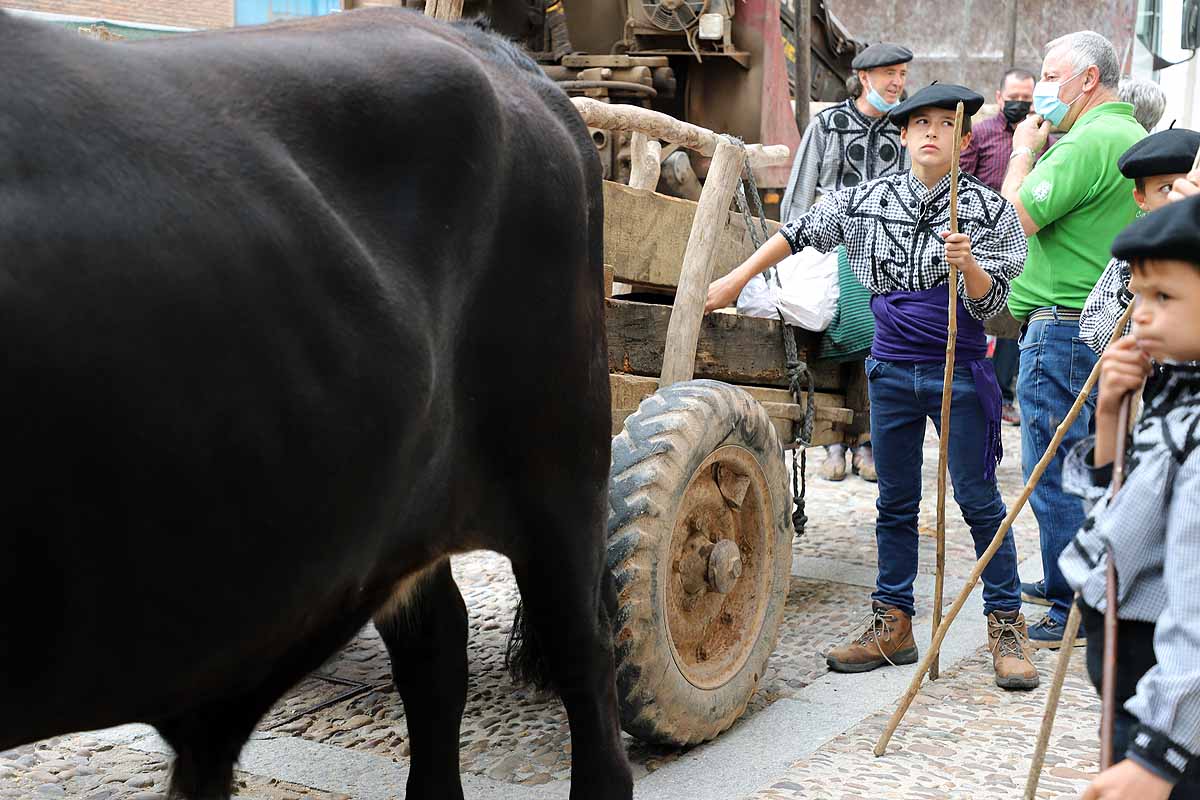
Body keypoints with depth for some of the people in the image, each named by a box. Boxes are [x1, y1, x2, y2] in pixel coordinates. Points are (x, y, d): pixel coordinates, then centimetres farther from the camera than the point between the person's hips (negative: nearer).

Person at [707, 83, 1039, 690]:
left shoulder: (985, 208, -5)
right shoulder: (869, 200, 3)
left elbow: (989, 305, -8)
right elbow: (799, 232, 11)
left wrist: (967, 263, -27)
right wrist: (735, 280, 9)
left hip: (959, 372, -3)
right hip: (892, 370, 3)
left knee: (979, 499, -1)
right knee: (895, 503, 10)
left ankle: (1006, 626, 10)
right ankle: (893, 625, 20)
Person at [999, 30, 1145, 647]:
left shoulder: (1090, 141, -17)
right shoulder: (1135, 136, 16)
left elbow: (1017, 220, -18)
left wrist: (1024, 151, -5)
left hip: (1062, 327, -11)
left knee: (1054, 473, -3)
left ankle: (1075, 612, 3)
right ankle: (1067, 582, 32)